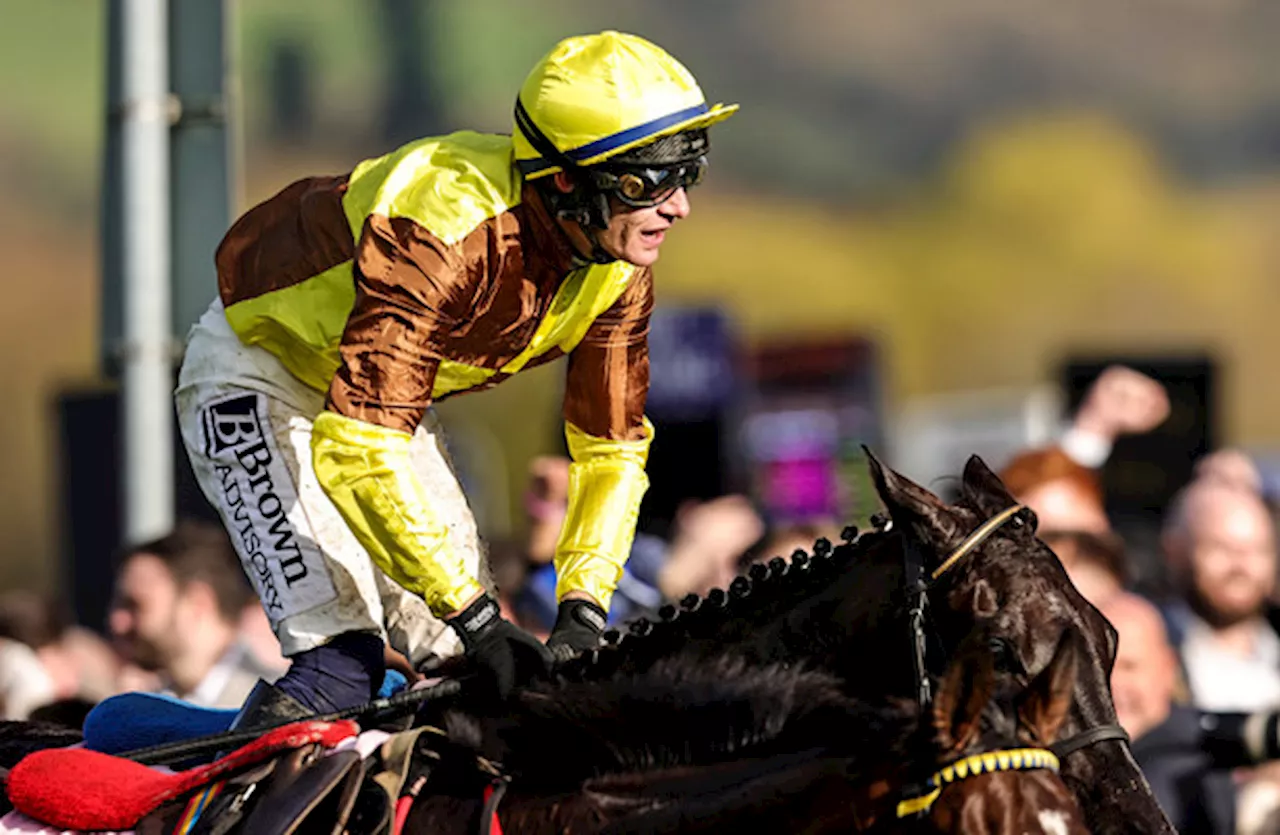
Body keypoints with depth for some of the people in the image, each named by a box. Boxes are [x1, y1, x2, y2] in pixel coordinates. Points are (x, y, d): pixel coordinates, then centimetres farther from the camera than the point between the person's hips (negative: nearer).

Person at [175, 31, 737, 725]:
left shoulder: (620, 267, -16)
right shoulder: (444, 231, -41)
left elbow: (612, 450, -5)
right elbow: (356, 451, -44)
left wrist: (582, 609, -20)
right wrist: (473, 615, -42)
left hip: (387, 390, 8)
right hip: (257, 374, -8)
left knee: (462, 661, -1)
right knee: (343, 663, -27)